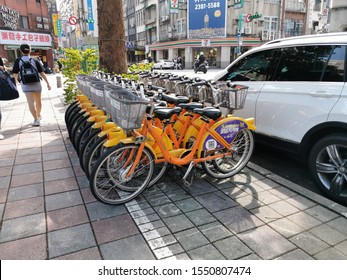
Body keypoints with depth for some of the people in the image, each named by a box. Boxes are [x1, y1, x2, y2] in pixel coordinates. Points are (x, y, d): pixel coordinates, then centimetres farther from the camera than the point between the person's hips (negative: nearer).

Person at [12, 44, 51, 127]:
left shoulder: (18, 61, -3)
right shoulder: (35, 60, -2)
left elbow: (15, 74, 0)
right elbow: (42, 73, -5)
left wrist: (16, 80, 19)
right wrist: (48, 83, 0)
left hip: (26, 85, -2)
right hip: (36, 84, 2)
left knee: (31, 103, -4)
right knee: (38, 101, 19)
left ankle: (36, 119, -14)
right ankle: (38, 116, 37)